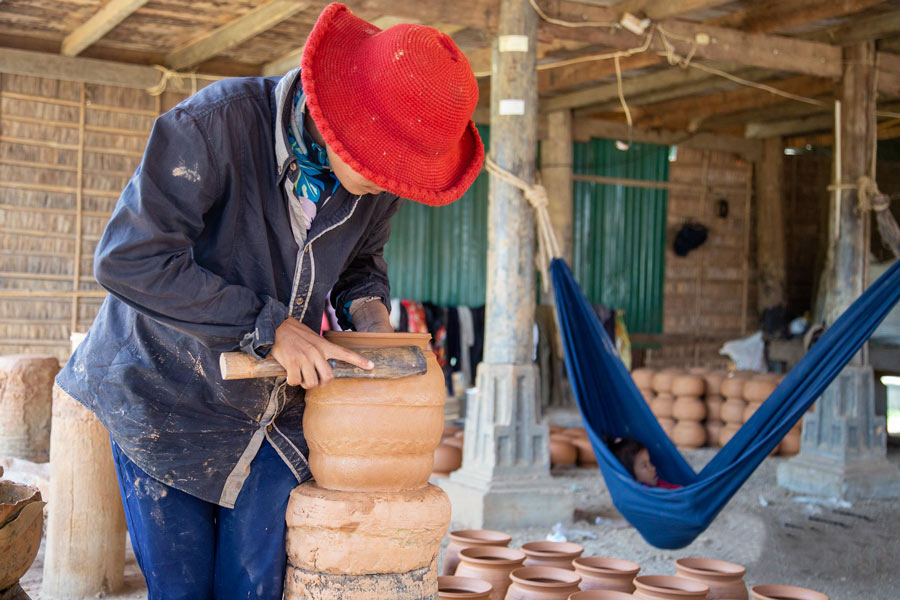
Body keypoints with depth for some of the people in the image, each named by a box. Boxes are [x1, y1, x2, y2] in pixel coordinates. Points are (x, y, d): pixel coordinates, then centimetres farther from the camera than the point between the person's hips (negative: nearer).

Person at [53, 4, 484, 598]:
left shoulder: (377, 178, -9)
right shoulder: (216, 124, -27)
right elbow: (129, 259, -29)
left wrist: (368, 308, -11)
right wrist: (267, 325, -30)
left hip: (277, 410, 4)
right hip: (168, 399, -4)